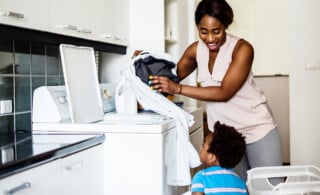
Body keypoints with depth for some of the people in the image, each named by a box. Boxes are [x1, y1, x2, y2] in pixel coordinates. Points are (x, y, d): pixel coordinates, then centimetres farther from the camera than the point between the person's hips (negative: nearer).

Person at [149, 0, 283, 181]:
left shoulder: (242, 48, -18)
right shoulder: (196, 50, -2)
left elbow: (224, 92, -24)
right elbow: (173, 76, 9)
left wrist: (177, 89, -27)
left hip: (258, 131, -4)